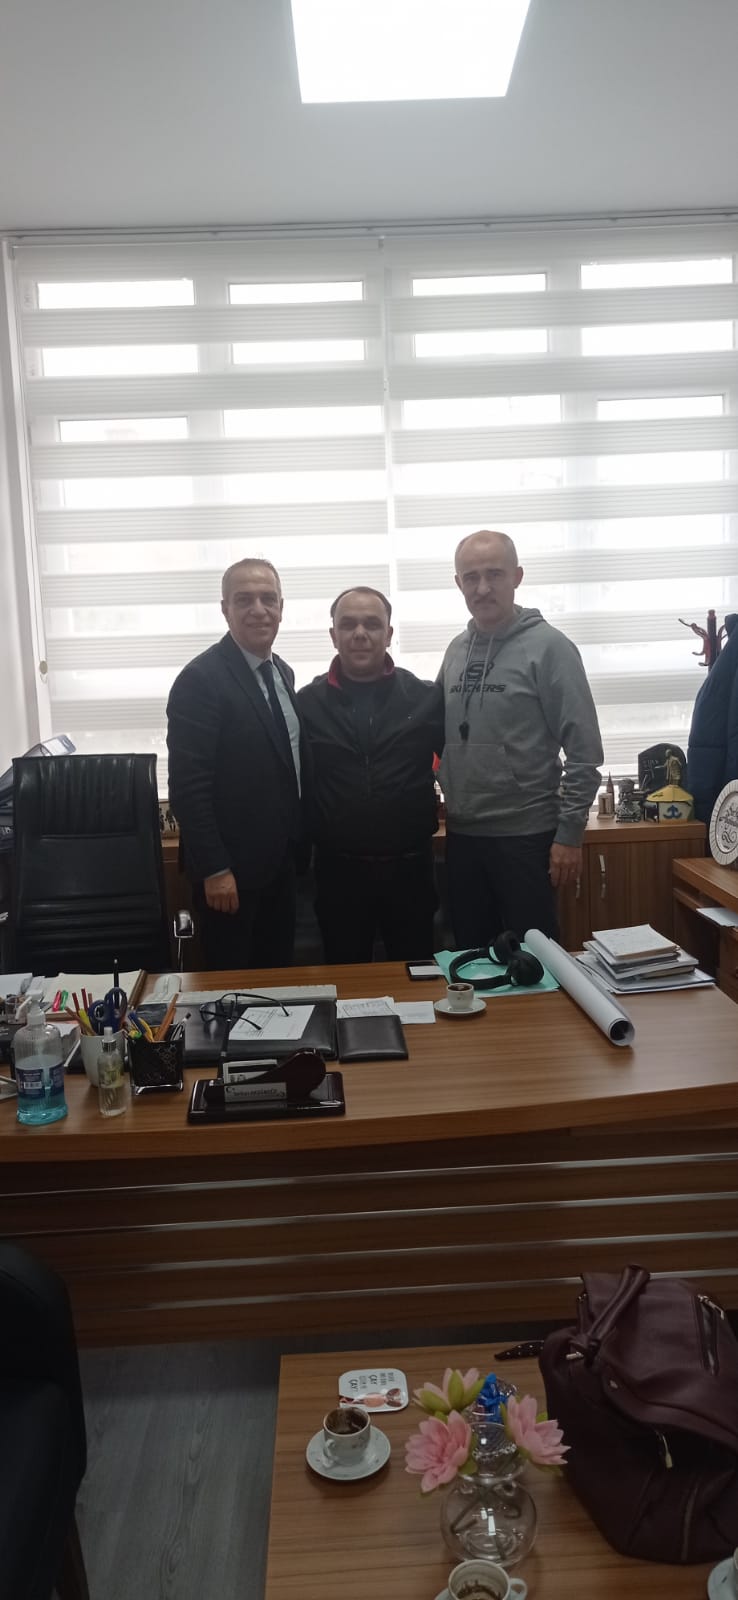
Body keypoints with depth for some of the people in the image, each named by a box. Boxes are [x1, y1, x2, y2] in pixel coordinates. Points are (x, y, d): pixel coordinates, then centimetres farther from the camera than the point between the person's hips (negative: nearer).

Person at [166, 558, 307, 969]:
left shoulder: (283, 673, 9)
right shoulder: (201, 679, -16)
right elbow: (188, 784, -19)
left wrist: (296, 843, 12)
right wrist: (214, 869, -20)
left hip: (280, 859, 7)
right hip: (231, 865, -7)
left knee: (278, 976, 17)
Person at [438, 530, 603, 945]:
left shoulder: (548, 646, -10)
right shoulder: (457, 650, 7)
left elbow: (584, 751, -12)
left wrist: (569, 833, -14)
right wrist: (444, 804, 8)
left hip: (527, 836, -5)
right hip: (462, 835, 6)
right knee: (471, 953, 16)